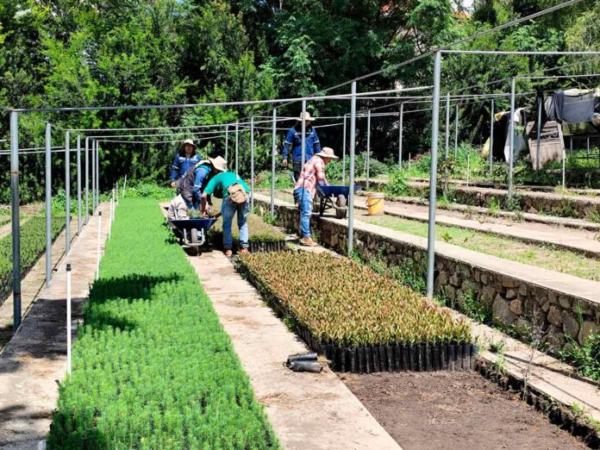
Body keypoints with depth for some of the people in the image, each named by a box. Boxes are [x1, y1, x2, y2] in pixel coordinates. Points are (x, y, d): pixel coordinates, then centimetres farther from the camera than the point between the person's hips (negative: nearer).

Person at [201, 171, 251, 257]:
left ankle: (228, 248, 9)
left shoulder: (216, 178, 27)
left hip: (230, 195, -3)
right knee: (243, 222, 17)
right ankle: (244, 247, 16)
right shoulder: (234, 175, 39)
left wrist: (204, 208, 30)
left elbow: (204, 195, 13)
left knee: (227, 224, 11)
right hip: (245, 193, 4)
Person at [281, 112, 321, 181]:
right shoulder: (293, 130, -3)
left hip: (310, 160, 3)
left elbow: (316, 144, 16)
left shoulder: (312, 130, 8)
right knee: (298, 179, 1)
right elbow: (287, 144, -2)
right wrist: (285, 157, -6)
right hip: (297, 160, -3)